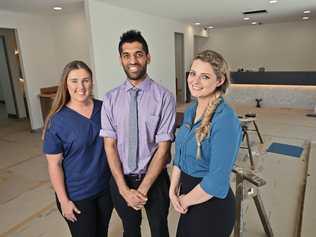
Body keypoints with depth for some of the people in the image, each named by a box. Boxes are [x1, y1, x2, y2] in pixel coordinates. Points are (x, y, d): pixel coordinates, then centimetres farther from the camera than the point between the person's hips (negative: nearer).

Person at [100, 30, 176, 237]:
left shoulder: (164, 97, -16)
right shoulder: (111, 99, -7)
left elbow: (163, 148, -15)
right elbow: (110, 146, -7)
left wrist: (143, 189, -15)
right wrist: (124, 188, -13)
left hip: (155, 178, -2)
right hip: (121, 179, 2)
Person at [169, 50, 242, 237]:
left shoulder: (226, 120, -25)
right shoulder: (190, 111, 0)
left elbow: (217, 181, -25)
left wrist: (184, 200, -11)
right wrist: (173, 191, -3)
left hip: (212, 204, -7)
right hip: (188, 194, 7)